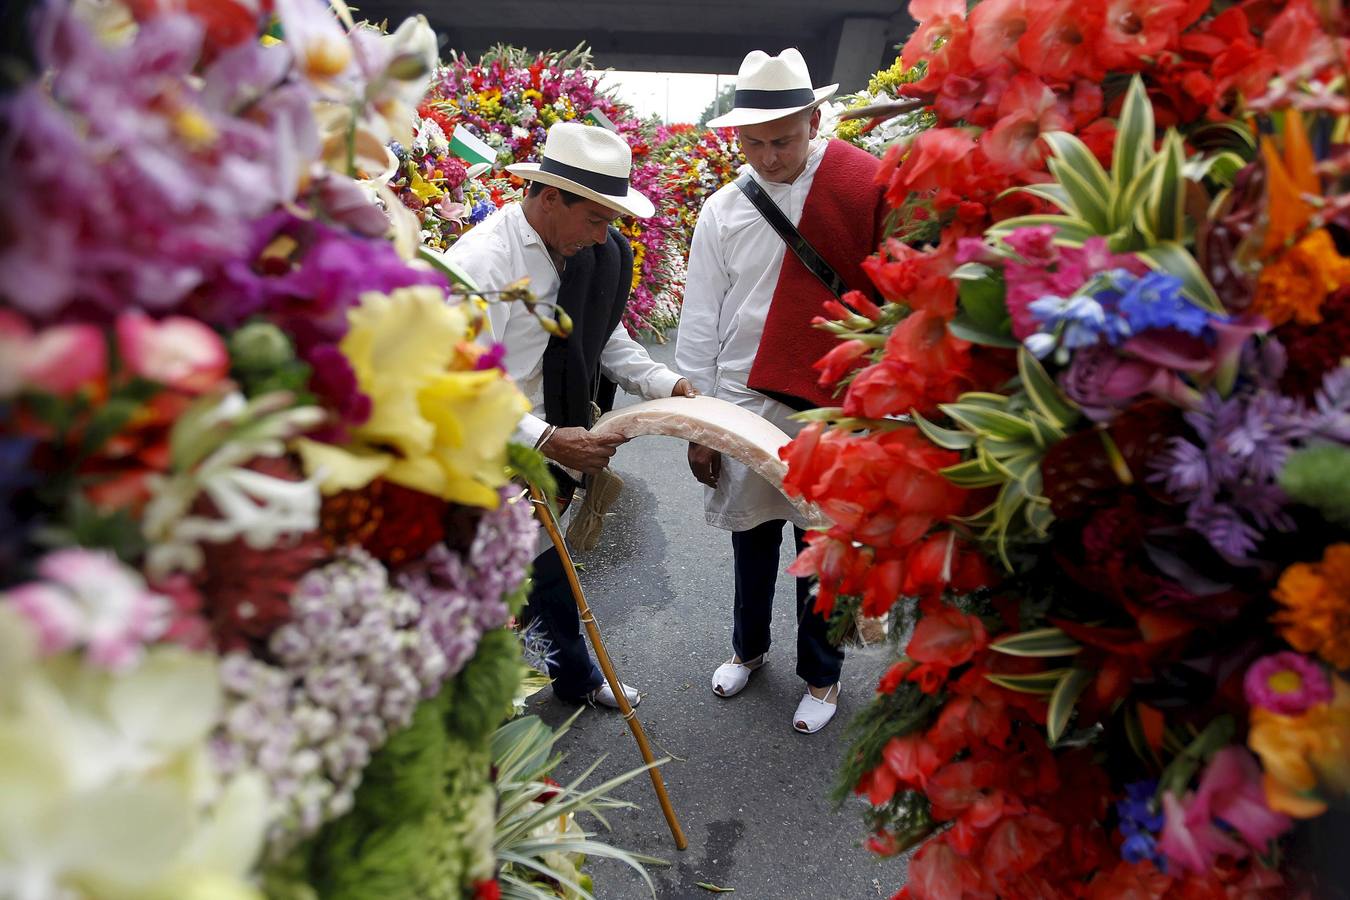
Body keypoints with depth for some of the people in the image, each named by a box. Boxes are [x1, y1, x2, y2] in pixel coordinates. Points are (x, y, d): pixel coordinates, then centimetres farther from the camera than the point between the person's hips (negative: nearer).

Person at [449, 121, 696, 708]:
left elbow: (600, 334, 14)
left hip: (537, 452, 7)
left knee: (546, 566, 24)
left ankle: (574, 676, 44)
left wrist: (660, 381, 0)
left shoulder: (584, 251, 0)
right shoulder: (482, 263, -24)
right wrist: (546, 440, -34)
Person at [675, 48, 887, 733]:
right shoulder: (722, 209, 2)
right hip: (743, 406, 3)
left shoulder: (864, 189, -8)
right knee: (751, 537, 18)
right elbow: (699, 323, 4)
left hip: (834, 409, -2)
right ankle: (747, 647, 44)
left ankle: (821, 675, 34)